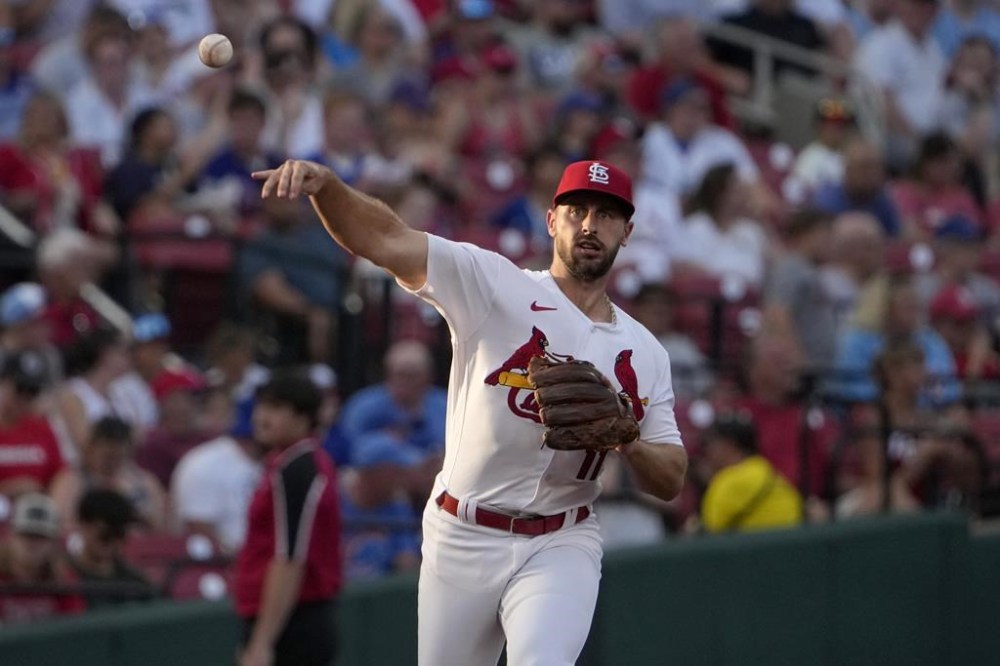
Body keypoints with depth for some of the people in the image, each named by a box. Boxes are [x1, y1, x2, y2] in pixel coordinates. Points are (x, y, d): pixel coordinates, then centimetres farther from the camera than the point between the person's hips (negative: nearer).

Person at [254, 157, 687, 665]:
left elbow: (670, 483, 7)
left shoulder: (644, 353, 8)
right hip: (463, 540, -1)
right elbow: (383, 239, -15)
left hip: (560, 547, 1)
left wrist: (629, 444, -15)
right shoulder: (493, 285, -2)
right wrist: (323, 183, -34)